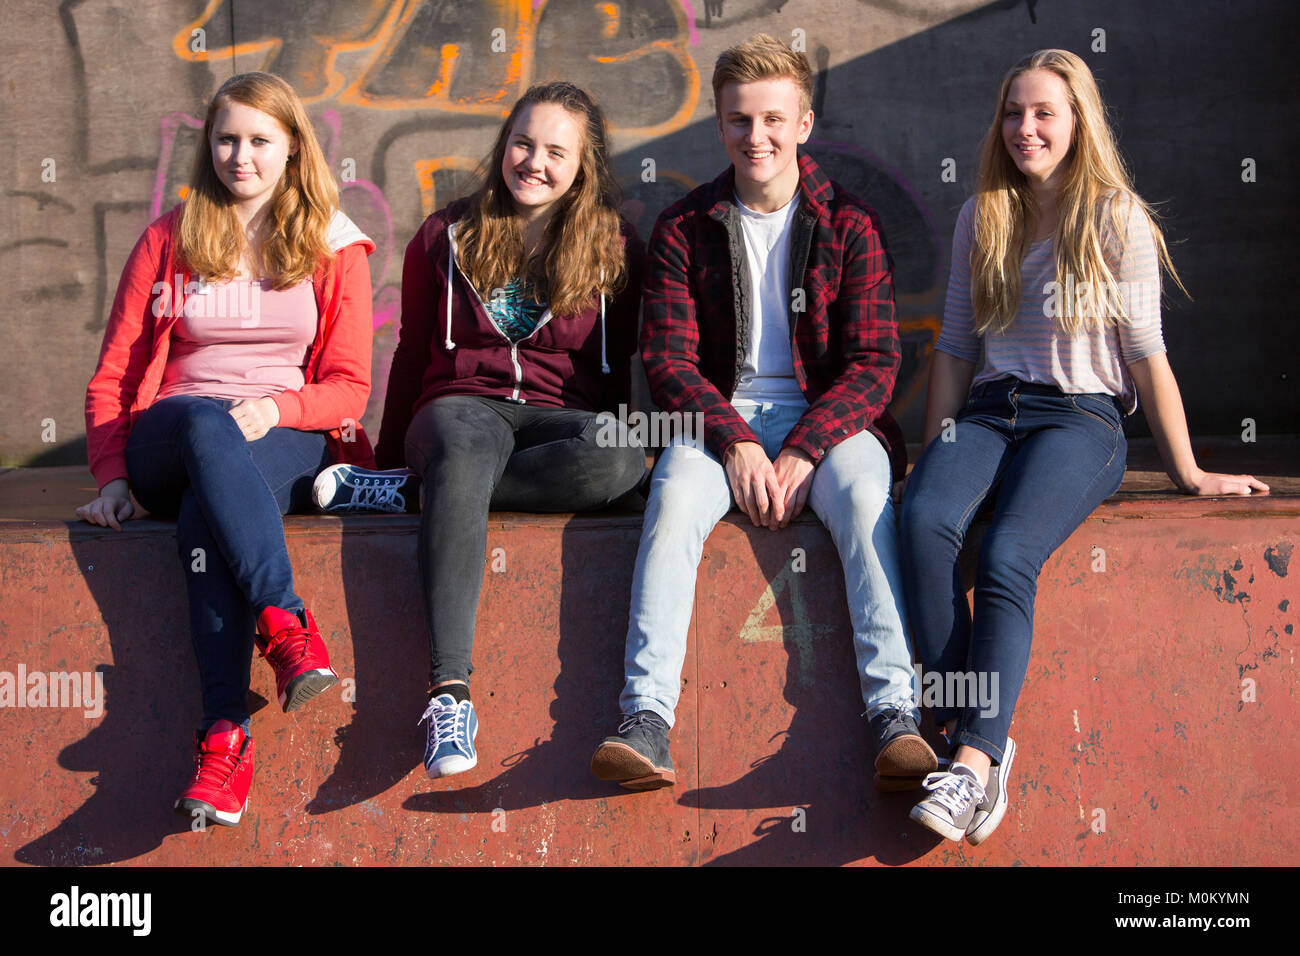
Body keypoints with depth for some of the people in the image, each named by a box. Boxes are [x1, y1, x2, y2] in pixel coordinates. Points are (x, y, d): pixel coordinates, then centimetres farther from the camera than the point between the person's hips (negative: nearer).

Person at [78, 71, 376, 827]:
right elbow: (114, 375, 12)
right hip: (169, 445, 1)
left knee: (206, 515, -37)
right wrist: (112, 475, -4)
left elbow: (348, 387, 8)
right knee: (204, 423, -39)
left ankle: (226, 736, -45)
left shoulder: (336, 248, 13)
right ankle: (286, 624, -50)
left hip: (290, 446, 0)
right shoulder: (169, 241, 15)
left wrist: (277, 408, -14)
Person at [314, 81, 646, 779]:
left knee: (622, 456, -37)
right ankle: (449, 689, -49)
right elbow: (412, 356, 17)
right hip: (462, 409, 0)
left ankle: (411, 490, -27)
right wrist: (388, 457, 16)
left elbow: (614, 374, 11)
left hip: (560, 421, 1)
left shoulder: (614, 251, 10)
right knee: (463, 440, -40)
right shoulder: (445, 238, 12)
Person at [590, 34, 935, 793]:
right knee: (675, 498, -31)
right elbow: (668, 358, 1)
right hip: (721, 415, 1)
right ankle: (647, 719, -37)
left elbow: (874, 361, -2)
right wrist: (736, 443, -17)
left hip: (829, 416, -1)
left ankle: (896, 716, -38)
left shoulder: (850, 224, 4)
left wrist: (802, 452, -17)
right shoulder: (684, 229, 7)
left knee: (865, 497, -33)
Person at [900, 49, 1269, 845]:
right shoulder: (981, 218, 16)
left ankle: (977, 759, -35)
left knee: (1008, 556, -32)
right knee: (924, 520, -29)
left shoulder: (1118, 220, 4)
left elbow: (1146, 354, 4)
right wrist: (935, 452, 13)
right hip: (988, 411, 4)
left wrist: (1187, 471, 3)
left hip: (1081, 417, -3)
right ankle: (974, 738, -29)